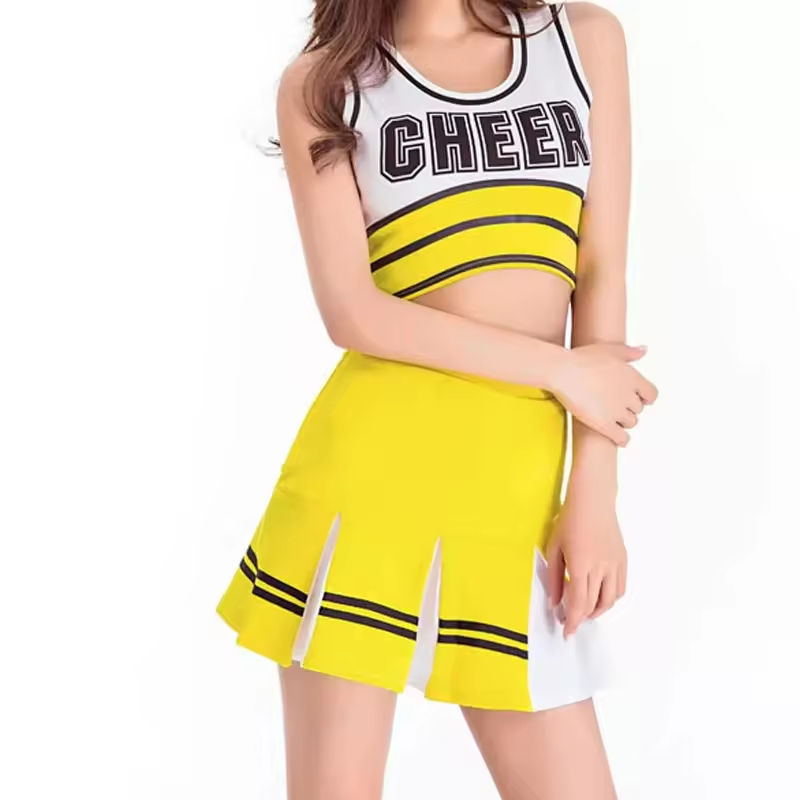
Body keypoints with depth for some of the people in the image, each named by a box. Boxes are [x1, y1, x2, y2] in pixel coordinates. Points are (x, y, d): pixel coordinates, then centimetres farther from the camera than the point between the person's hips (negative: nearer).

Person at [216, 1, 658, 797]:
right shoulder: (325, 81, 4)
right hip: (373, 455, -2)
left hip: (519, 473, 3)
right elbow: (353, 312, -7)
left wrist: (593, 495, -1)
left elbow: (601, 274, 5)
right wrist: (561, 369, -6)